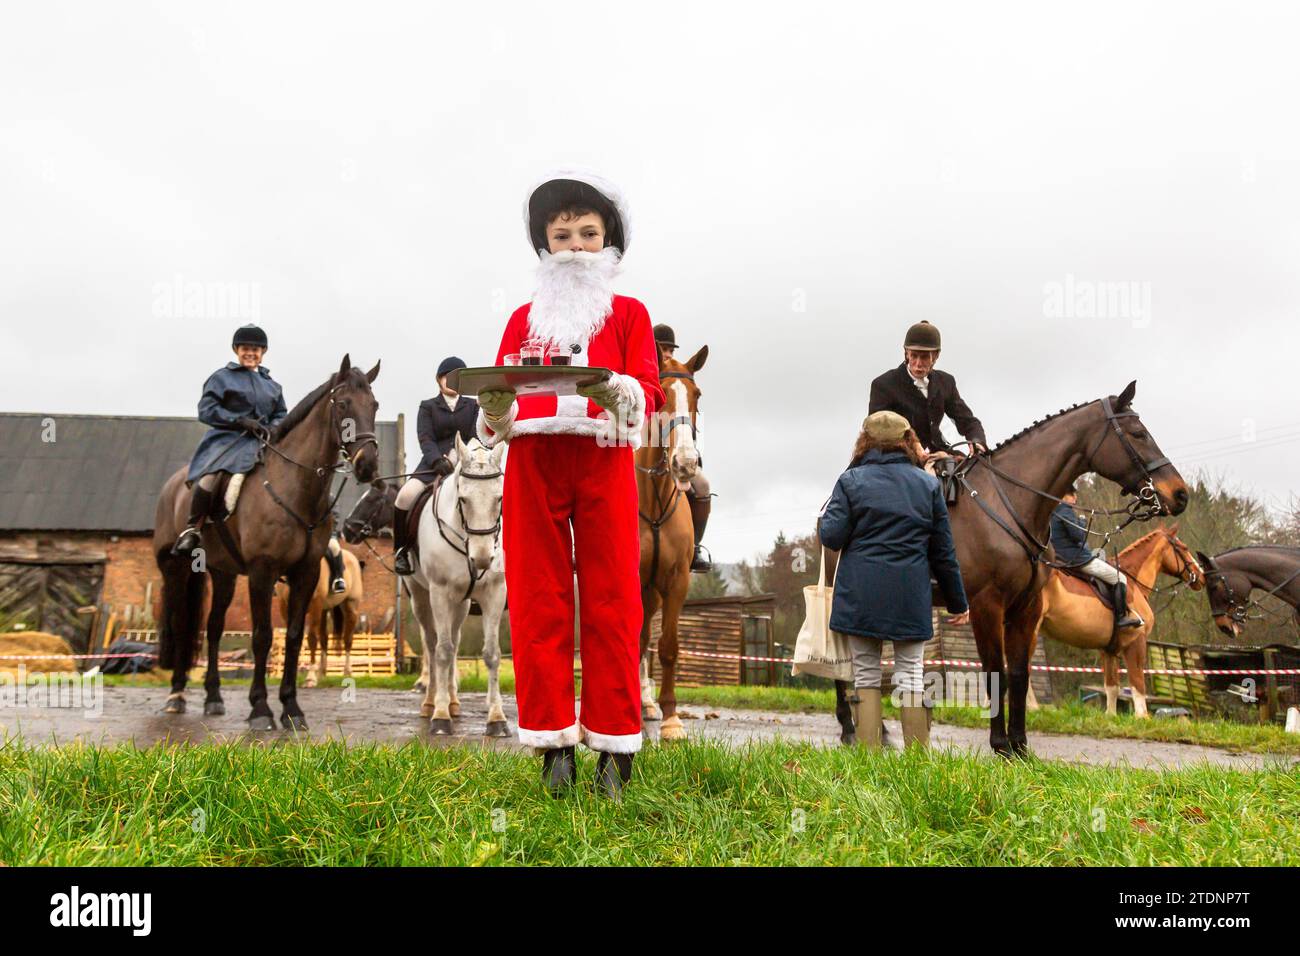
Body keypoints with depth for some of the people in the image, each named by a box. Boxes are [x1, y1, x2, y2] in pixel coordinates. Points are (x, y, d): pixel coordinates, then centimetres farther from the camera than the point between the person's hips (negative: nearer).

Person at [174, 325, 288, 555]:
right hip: (227, 440, -5)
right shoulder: (222, 377, 8)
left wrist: (272, 428, -2)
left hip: (262, 444, 5)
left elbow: (281, 415, 23)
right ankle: (191, 530, -20)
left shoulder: (272, 385, 23)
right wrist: (241, 421, -13)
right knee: (209, 479, -32)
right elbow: (206, 410, -1)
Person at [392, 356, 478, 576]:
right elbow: (425, 439, -2)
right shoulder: (428, 406, 13)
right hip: (433, 465, -1)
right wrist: (437, 460, -23)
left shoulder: (472, 406, 18)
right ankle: (402, 549, -8)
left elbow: (476, 436, 5)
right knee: (405, 496, -27)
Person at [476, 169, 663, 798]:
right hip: (532, 462, 2)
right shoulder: (525, 318, 18)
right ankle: (554, 743, 9)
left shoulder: (628, 313, 13)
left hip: (604, 461, -2)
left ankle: (614, 746, 6)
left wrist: (614, 391, -23)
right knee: (539, 603, 1)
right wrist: (495, 401, -14)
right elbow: (497, 407, 10)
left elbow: (650, 392, -1)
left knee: (612, 603, -2)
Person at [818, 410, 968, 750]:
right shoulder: (928, 484, 7)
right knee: (911, 675, 9)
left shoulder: (851, 480, 0)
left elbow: (832, 536, -6)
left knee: (866, 675, 8)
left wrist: (822, 520, 17)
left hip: (861, 595, -1)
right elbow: (943, 551, 8)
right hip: (911, 596, 1)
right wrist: (957, 601, 16)